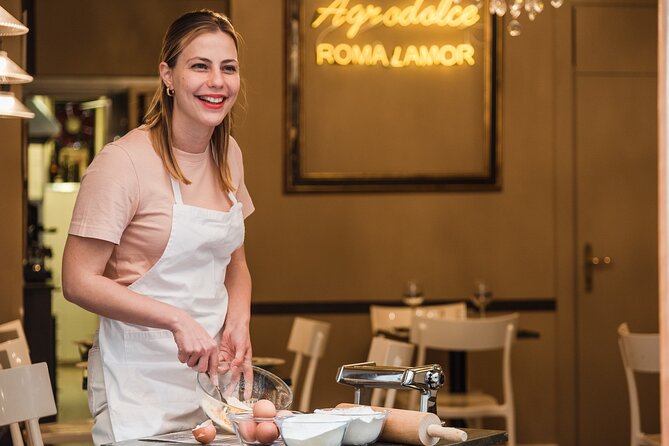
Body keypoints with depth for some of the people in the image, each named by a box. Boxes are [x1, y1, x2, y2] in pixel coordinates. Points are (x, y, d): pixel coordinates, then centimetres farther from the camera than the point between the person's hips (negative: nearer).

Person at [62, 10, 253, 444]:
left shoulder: (228, 154, 8)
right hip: (141, 380, -6)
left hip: (210, 369, 6)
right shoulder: (124, 161, -14)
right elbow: (79, 281, -16)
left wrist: (239, 322, -1)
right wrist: (176, 319, -23)